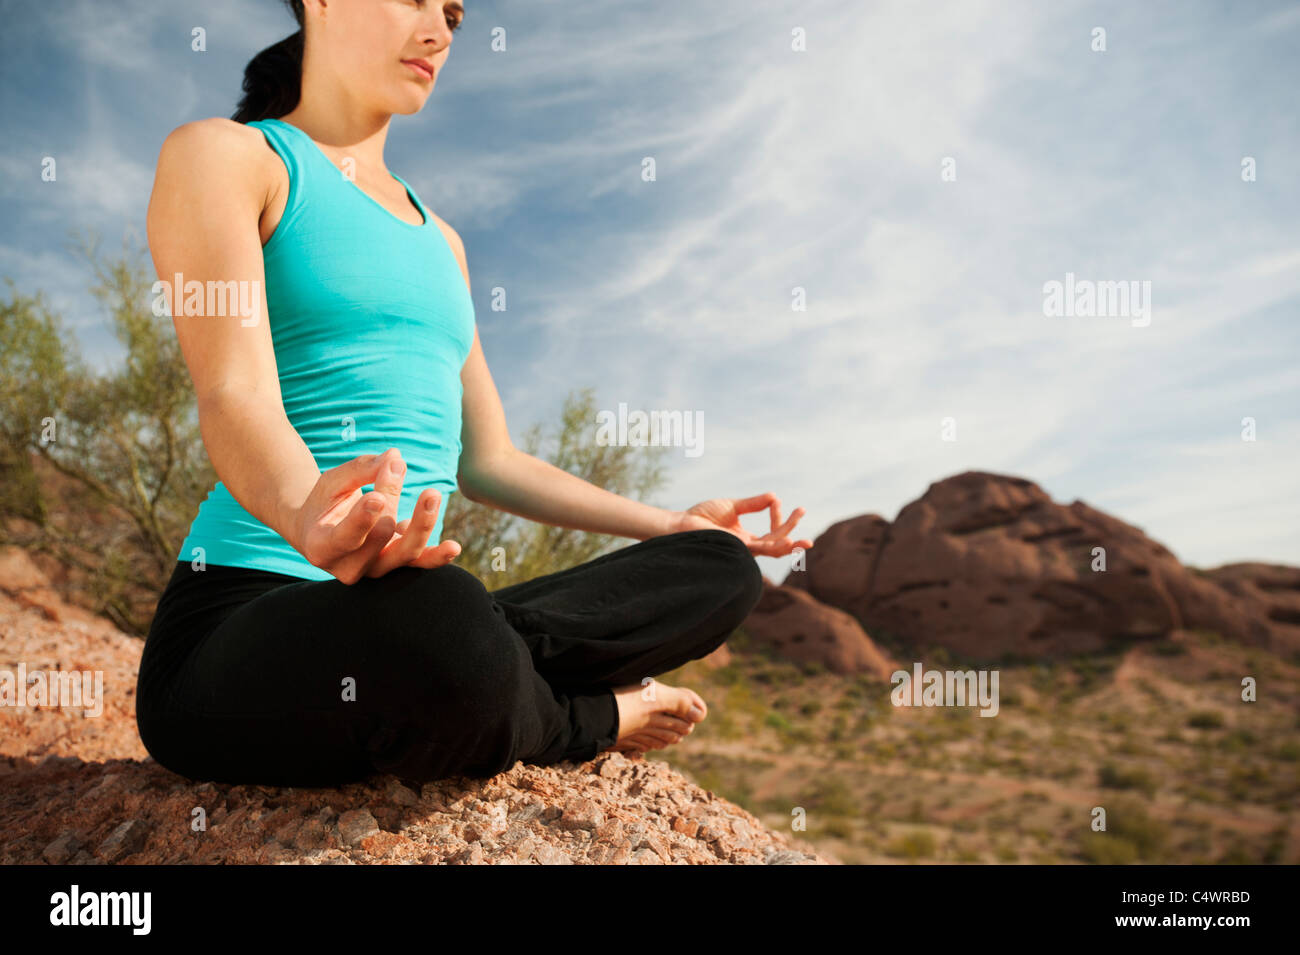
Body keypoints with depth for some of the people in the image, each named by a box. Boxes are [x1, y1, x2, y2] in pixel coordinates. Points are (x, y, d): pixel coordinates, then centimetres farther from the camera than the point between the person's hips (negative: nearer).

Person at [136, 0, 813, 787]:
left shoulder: (440, 241, 23)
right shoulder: (221, 155, 2)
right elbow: (234, 396, -16)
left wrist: (670, 526, 19)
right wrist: (305, 512, -39)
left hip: (410, 629, 6)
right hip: (241, 620, -6)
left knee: (721, 572, -7)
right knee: (442, 622, -39)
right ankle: (588, 719, -8)